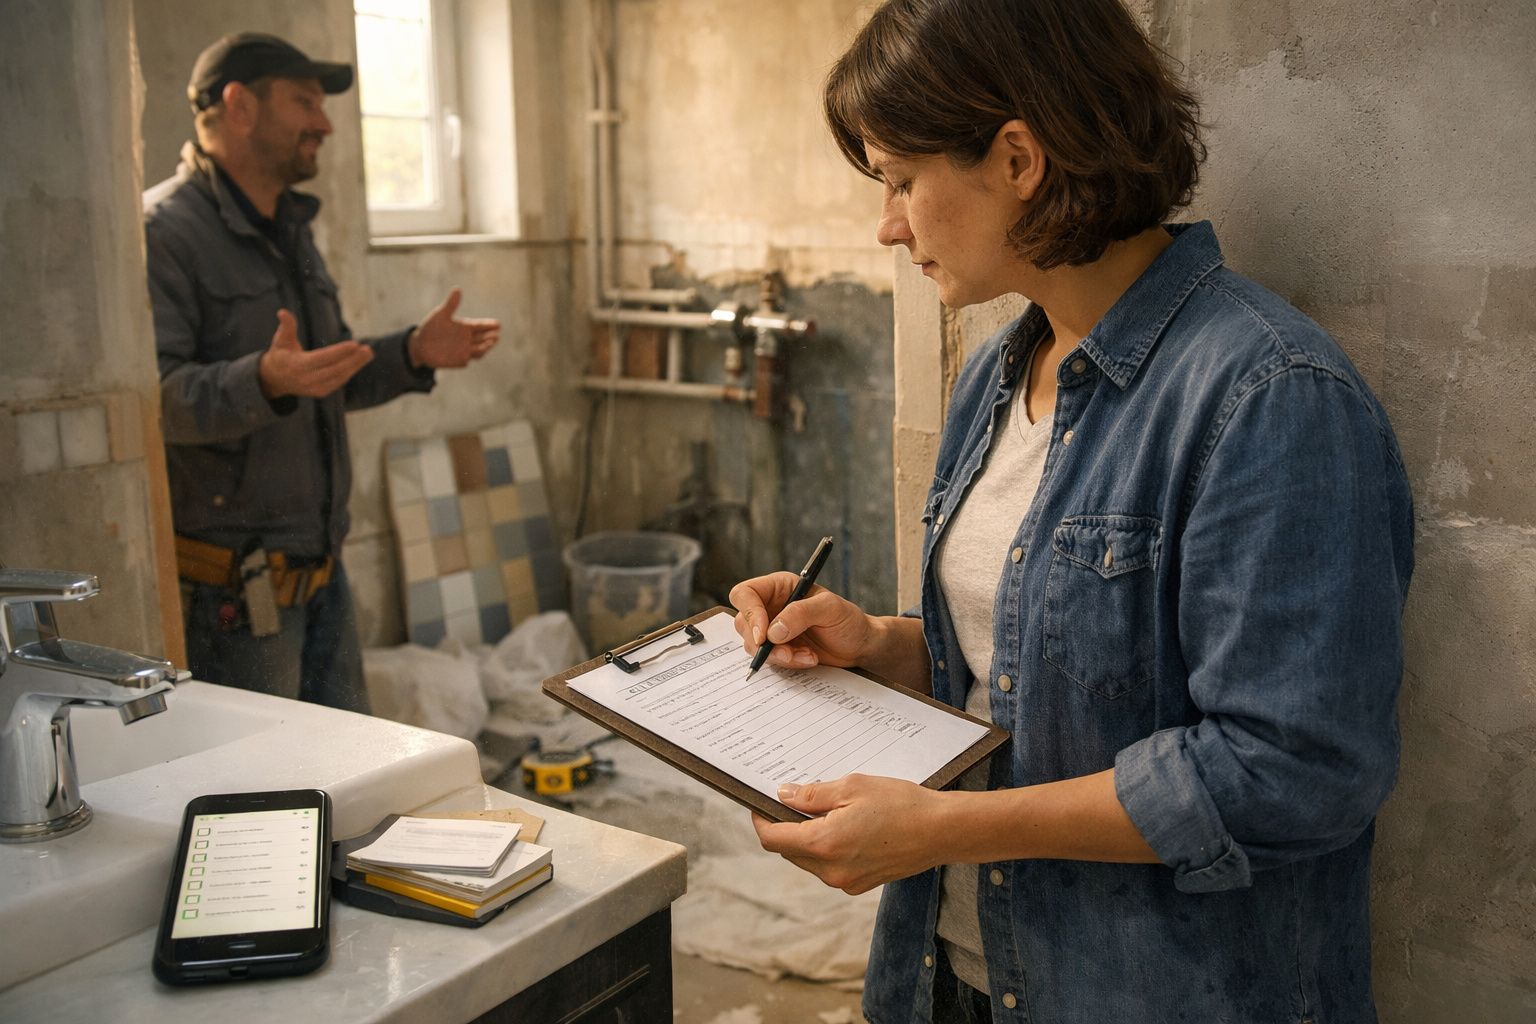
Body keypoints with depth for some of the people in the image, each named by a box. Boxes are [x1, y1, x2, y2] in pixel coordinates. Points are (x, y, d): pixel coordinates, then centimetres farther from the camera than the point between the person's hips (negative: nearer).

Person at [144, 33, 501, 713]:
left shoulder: (289, 231, 17)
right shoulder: (161, 231, -13)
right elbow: (152, 394, -25)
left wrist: (414, 354, 6)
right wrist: (264, 382, -41)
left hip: (319, 570, 9)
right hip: (228, 590, -9)